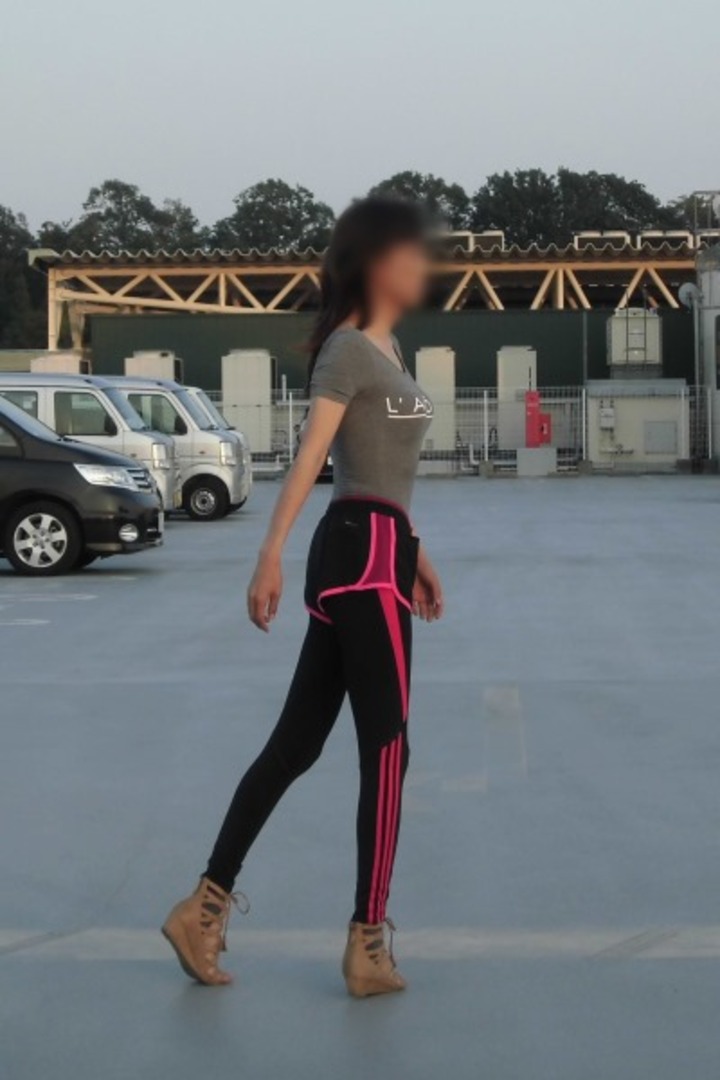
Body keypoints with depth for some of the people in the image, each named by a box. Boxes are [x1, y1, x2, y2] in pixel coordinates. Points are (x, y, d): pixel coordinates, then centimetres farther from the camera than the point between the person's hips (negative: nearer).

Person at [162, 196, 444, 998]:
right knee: (387, 748, -3)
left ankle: (205, 907, 14)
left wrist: (415, 557, 28)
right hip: (361, 556, -9)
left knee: (297, 743, 9)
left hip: (375, 555, 9)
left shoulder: (387, 349, 19)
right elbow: (308, 458, -21)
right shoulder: (348, 350, -9)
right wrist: (270, 556, -31)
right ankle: (368, 943, 4)